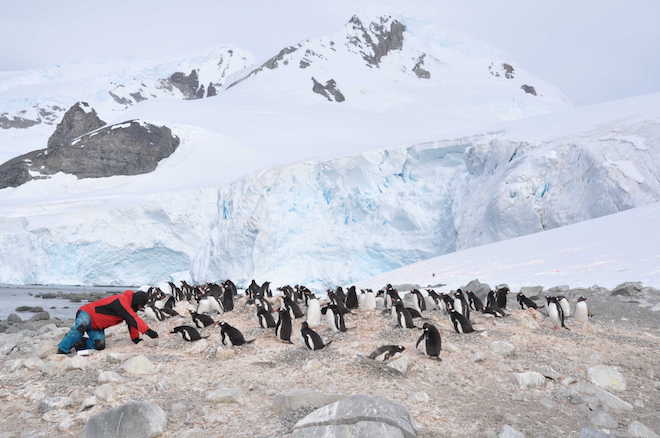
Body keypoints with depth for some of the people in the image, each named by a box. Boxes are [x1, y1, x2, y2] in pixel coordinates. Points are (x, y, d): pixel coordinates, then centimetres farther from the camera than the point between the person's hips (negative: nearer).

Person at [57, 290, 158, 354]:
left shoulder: (130, 305, 2)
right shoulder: (122, 301, -27)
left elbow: (131, 322, 12)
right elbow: (132, 319, -35)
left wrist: (135, 339, 10)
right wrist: (148, 331, -38)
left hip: (97, 326, 8)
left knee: (100, 345, -15)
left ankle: (79, 342, 4)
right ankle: (62, 350, -29)